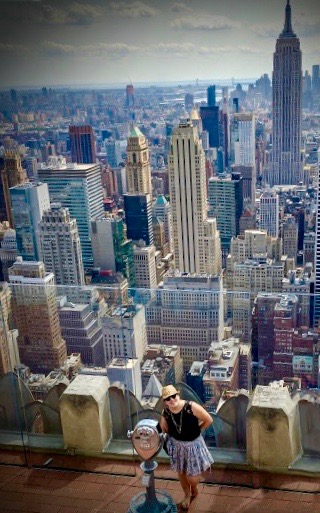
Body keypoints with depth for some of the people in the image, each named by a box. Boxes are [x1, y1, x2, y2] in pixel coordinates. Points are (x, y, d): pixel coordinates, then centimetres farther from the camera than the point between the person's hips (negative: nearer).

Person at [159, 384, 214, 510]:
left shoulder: (191, 407, -29)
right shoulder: (165, 413, -17)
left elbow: (209, 420, -16)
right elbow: (164, 428, 5)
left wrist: (196, 431, -7)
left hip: (193, 445, -3)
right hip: (176, 445, 3)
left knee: (192, 477, 7)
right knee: (181, 472, 20)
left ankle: (194, 489, 45)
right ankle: (187, 495, 49)